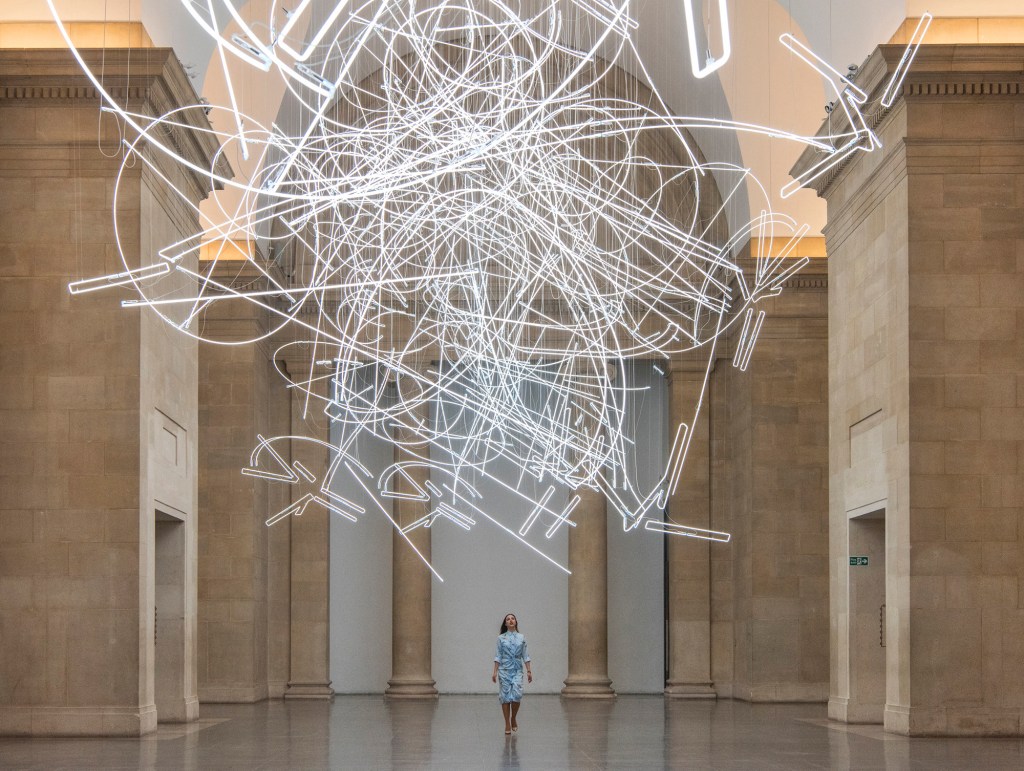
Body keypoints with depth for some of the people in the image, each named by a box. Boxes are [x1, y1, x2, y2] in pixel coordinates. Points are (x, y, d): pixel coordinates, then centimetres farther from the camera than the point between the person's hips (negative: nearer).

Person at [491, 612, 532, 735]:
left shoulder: (521, 638, 8)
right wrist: (495, 671, -3)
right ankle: (507, 725, 4)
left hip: (517, 670, 1)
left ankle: (513, 719, 10)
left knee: (517, 695, -13)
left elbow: (525, 656, 8)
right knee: (505, 697, -3)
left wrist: (529, 671, 3)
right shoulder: (501, 638, 4)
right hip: (504, 670, -1)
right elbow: (498, 656, 3)